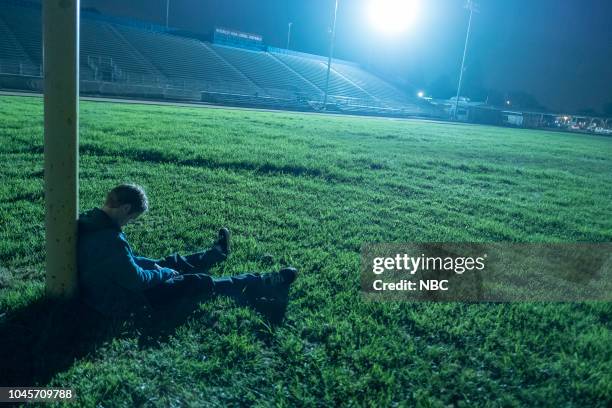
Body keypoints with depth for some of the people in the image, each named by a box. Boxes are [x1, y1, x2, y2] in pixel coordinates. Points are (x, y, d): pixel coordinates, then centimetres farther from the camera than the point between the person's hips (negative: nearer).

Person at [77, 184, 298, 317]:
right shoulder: (110, 240, -34)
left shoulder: (88, 222, -4)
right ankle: (265, 286, 5)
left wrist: (154, 266, 5)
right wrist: (163, 273, -10)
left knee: (172, 262, 24)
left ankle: (216, 253, 53)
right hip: (122, 301, -9)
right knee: (199, 283, -4)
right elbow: (136, 281, -27)